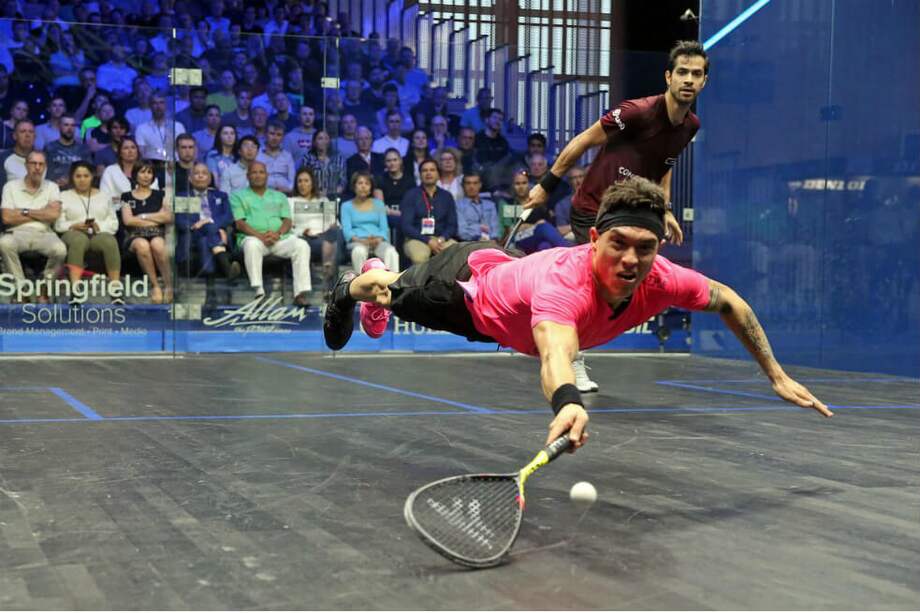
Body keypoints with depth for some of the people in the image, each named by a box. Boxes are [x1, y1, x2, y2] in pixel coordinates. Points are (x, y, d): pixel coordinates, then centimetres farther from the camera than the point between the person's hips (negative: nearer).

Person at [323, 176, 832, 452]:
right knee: (396, 296, 28)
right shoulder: (566, 283, -52)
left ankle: (381, 276, 71)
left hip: (507, 270, 6)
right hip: (466, 286, -6)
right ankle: (351, 287, 63)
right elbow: (555, 353, -72)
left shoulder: (661, 281, -35)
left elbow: (728, 302, -15)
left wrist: (777, 377, -13)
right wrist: (568, 402, -94)